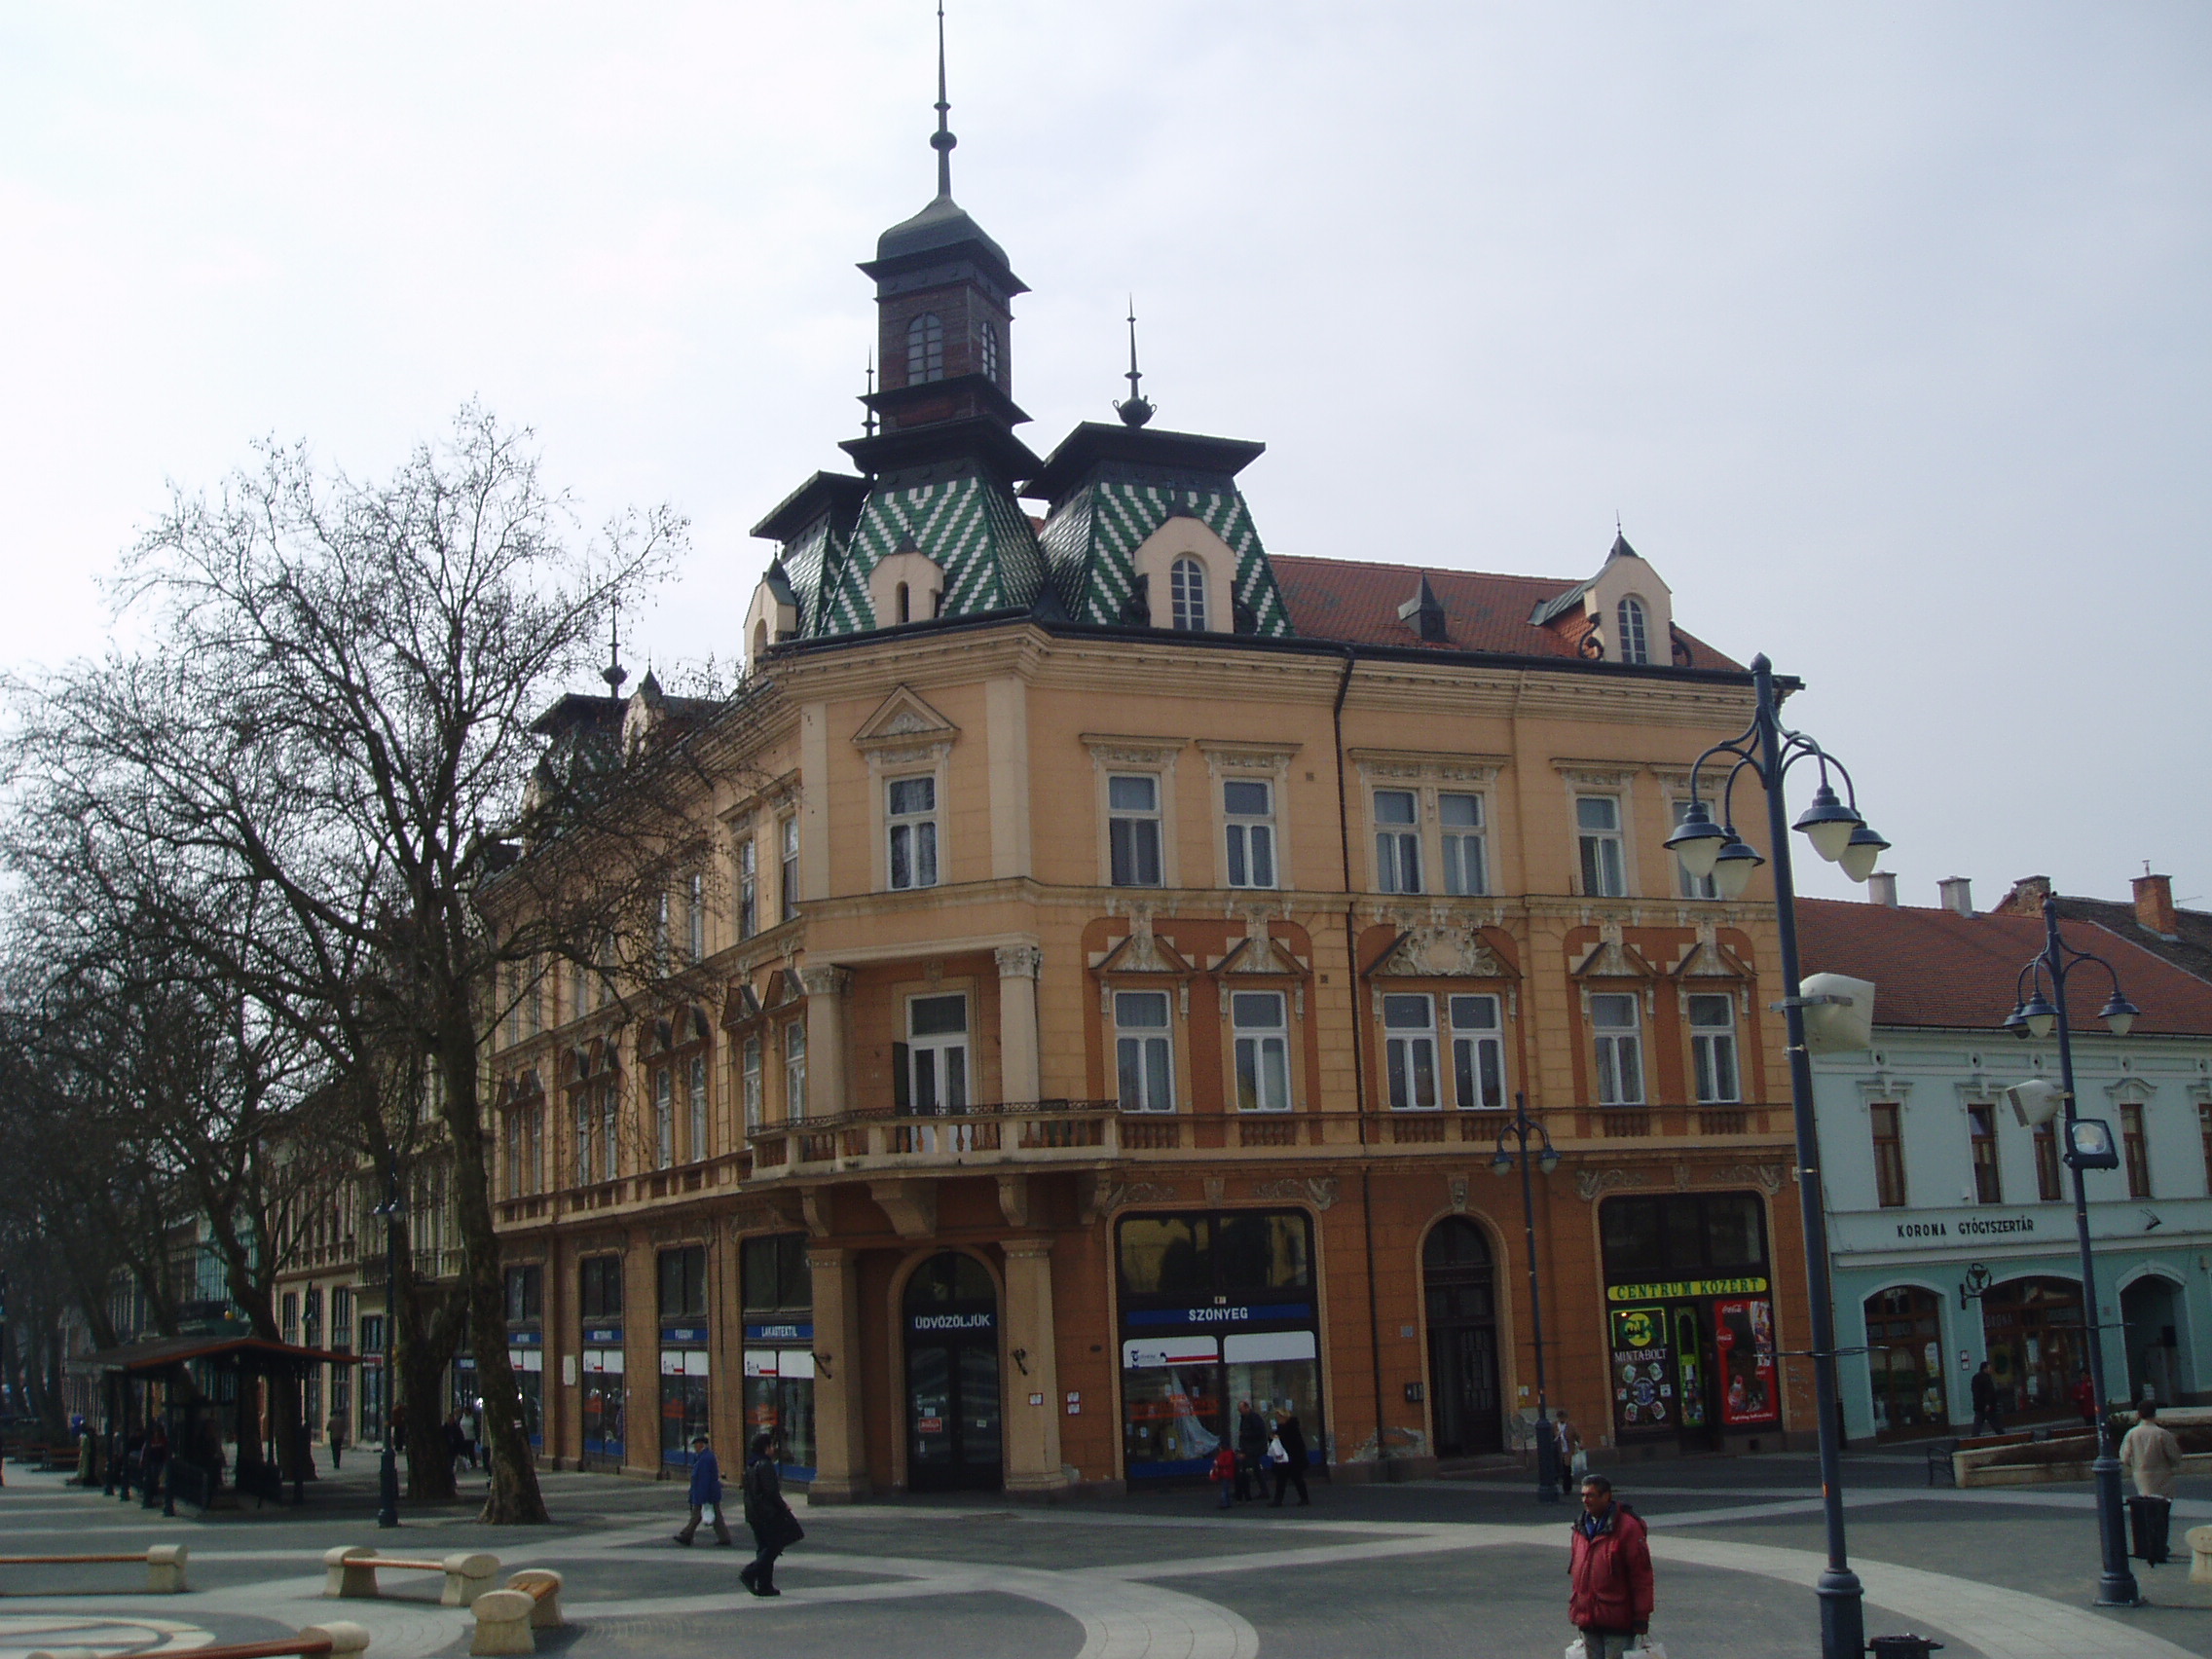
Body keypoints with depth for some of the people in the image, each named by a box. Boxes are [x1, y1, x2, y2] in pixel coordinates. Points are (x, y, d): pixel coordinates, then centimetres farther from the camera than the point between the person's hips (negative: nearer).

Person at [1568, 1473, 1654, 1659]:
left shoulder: (1627, 1527, -11)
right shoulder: (1581, 1527, 11)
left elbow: (1642, 1574, -12)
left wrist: (1641, 1617, -13)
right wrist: (1575, 1607, 16)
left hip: (1617, 1621, -7)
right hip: (1588, 1621, 7)